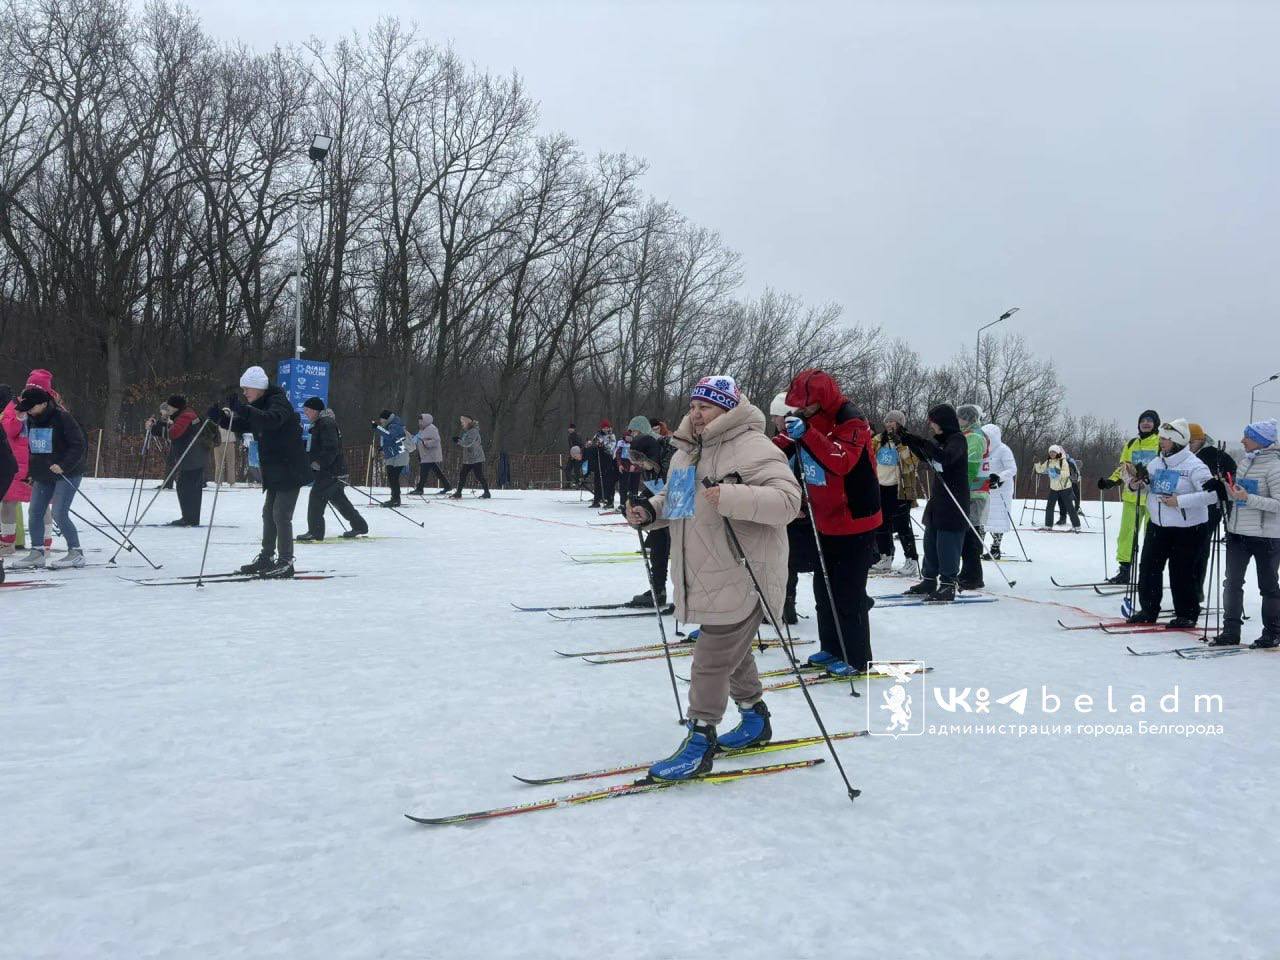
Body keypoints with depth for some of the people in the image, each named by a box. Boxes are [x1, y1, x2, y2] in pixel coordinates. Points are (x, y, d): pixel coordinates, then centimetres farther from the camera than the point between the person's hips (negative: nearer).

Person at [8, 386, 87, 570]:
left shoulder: (62, 418, -15)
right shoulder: (31, 420, 8)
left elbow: (79, 445, -16)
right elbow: (31, 448, 21)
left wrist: (63, 466, -25)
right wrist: (31, 471, 17)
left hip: (67, 474, -8)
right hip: (42, 476, 8)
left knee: (59, 515, -14)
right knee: (35, 514, 6)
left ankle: (76, 553, -4)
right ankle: (37, 553, 16)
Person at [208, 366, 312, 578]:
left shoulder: (279, 401, -15)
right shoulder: (257, 406, 14)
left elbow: (272, 420, -36)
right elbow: (242, 426, 17)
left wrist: (242, 409, -44)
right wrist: (220, 417, -1)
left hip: (290, 469, -10)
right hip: (275, 470, 10)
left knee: (281, 515, -10)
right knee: (269, 512, 14)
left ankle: (285, 562, -5)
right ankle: (267, 557, 24)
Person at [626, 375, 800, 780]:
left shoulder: (752, 447, -16)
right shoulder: (686, 451, 12)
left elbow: (788, 499, -25)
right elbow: (672, 498, 24)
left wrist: (731, 497, -36)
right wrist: (649, 512, 2)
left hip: (740, 579, -9)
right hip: (704, 578, 9)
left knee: (711, 660, -5)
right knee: (732, 652, 22)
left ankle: (700, 741, 8)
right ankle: (755, 719, 41)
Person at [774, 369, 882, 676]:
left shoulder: (851, 422, -19)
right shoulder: (810, 421, 5)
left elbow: (842, 461, -36)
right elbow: (780, 450, 13)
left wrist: (806, 432, -42)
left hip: (855, 523, -8)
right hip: (827, 522, 8)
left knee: (848, 593, -3)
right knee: (824, 588, 15)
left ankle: (857, 658, 10)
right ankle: (832, 648, 29)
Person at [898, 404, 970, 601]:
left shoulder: (958, 439, -12)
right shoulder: (941, 439, 13)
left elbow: (946, 457, -29)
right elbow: (925, 455, 24)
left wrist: (925, 443, -29)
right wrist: (908, 439, 12)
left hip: (954, 502, -9)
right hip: (937, 499, 9)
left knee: (947, 544, -8)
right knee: (930, 541, 13)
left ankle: (948, 585, -3)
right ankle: (929, 580, 22)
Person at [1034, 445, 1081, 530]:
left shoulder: (1063, 461, -13)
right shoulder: (1048, 462, 5)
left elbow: (1067, 473, -21)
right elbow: (1040, 470, 9)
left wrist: (1058, 472, -36)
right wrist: (1037, 463, -8)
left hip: (1065, 487, -5)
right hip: (1054, 488, 5)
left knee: (1070, 507, -2)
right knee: (1049, 507, 4)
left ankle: (1076, 526, 5)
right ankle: (1048, 525, 14)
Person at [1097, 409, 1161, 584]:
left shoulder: (1162, 443, 0)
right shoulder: (1131, 444, 15)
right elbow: (1123, 468, 18)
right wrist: (1110, 481, 1)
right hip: (1131, 496, 5)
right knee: (1126, 533, 5)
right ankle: (1124, 570, 13)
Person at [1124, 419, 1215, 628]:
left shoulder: (1193, 465, -15)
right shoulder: (1156, 463, 5)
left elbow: (1211, 493, -22)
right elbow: (1146, 483, 22)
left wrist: (1180, 501, -25)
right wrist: (1135, 485, -1)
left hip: (1186, 529, -6)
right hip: (1157, 525, 7)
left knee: (1181, 572, 0)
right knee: (1148, 567, 7)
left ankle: (1187, 614, 16)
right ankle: (1149, 609, 19)